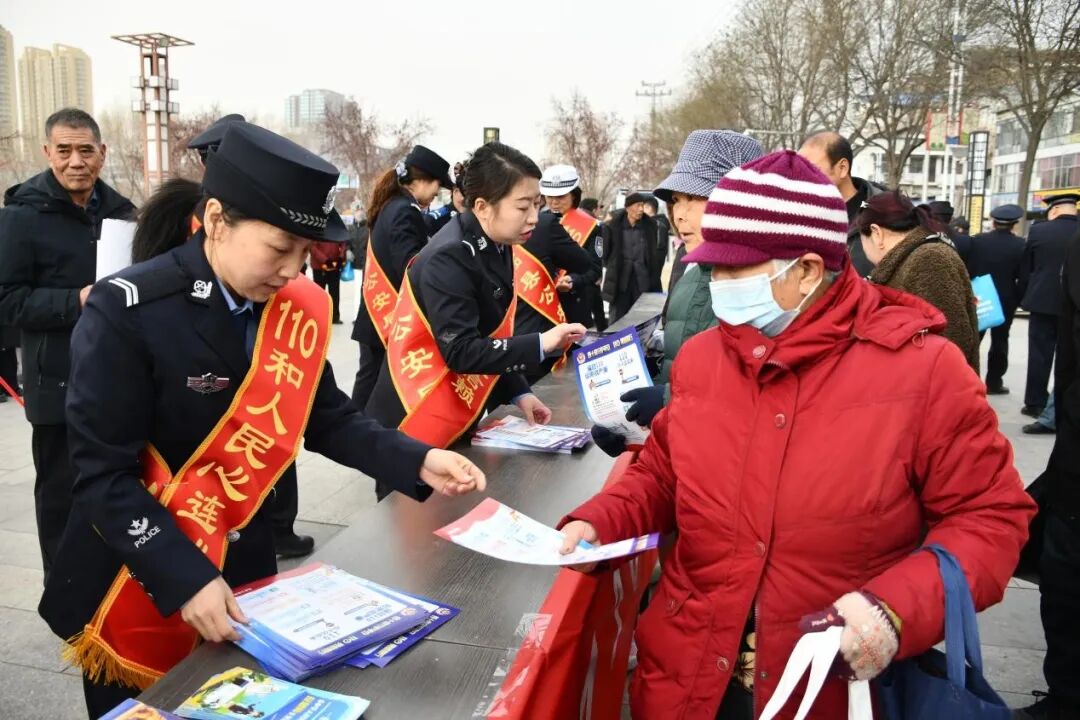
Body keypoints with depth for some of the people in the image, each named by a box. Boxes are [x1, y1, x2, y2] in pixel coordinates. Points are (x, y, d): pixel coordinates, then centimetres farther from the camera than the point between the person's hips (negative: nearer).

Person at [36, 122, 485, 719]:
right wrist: (185, 580, -28)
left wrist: (417, 463, -11)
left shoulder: (297, 308, -7)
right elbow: (104, 476, -21)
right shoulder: (126, 311, -22)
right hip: (137, 582, -4)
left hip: (243, 564, 5)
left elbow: (326, 417, 2)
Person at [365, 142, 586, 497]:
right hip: (415, 426, -8)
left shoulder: (496, 248, 4)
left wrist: (518, 393, 2)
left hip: (460, 419, 8)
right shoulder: (448, 259, -23)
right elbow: (461, 352, -27)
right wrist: (540, 345, -27)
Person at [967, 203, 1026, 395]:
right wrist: (1018, 299, 4)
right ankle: (994, 382, 9)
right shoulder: (1020, 245, -10)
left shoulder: (977, 240, -8)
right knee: (999, 341, 7)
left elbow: (968, 269, -5)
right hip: (1006, 299, -1)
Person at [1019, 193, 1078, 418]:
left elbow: (1025, 270, 0)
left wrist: (1023, 297, 12)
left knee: (1039, 355, 5)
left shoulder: (1038, 230, -7)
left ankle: (1035, 403, 8)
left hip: (1043, 301, -1)